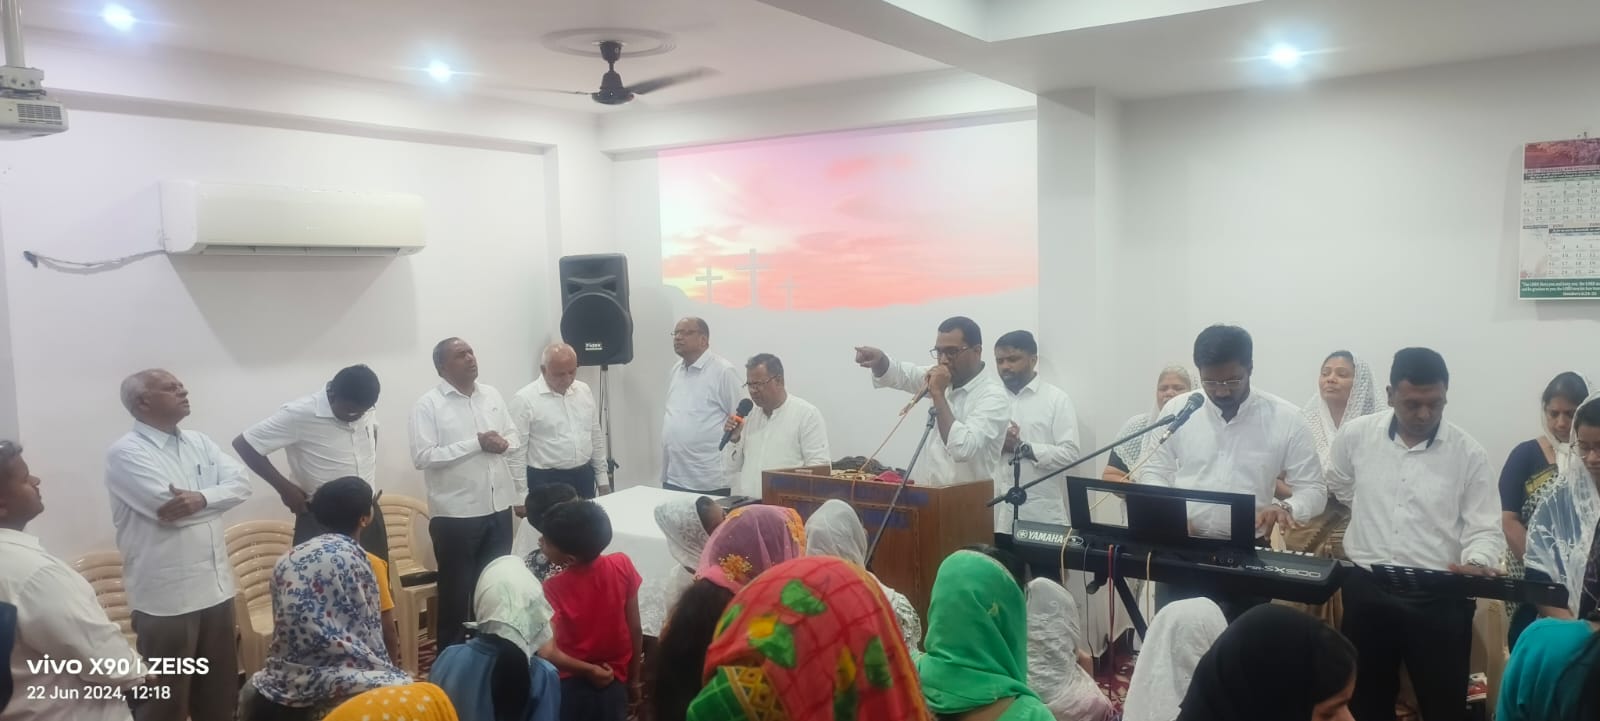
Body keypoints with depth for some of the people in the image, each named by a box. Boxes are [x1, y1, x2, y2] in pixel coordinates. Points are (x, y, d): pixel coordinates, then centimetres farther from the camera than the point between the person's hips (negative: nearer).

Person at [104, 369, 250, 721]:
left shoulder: (199, 442, 11)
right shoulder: (126, 452, -11)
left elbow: (241, 484, 0)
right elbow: (169, 509, -21)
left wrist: (200, 498, -17)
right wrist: (212, 497, -5)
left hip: (215, 586, 7)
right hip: (166, 596, -6)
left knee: (219, 691, 17)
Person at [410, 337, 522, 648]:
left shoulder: (492, 394, 8)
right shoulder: (428, 405, -10)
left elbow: (515, 438, 14)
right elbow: (422, 457, -18)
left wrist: (504, 443, -11)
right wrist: (476, 443, -21)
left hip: (498, 508, 6)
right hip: (456, 514, -5)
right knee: (456, 591, 7)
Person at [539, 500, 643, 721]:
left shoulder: (553, 589, -22)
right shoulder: (622, 565, -14)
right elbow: (635, 629, -7)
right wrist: (633, 679, 5)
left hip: (571, 686, -3)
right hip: (614, 683, 3)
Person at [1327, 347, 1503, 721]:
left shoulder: (1468, 452, -5)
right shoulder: (1355, 435, -2)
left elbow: (1484, 529, -5)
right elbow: (1334, 494, 14)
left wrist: (1477, 562, -24)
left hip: (1439, 598, -1)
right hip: (1366, 589, 2)